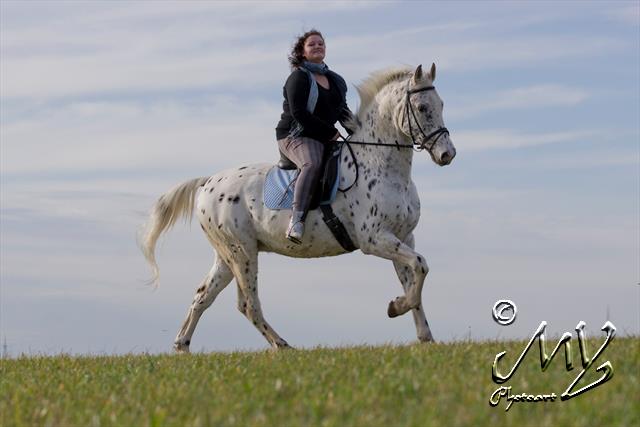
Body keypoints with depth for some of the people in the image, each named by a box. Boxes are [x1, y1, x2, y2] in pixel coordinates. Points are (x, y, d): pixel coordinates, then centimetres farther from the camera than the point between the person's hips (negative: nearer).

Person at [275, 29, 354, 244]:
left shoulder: (336, 80, 19)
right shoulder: (299, 77, -6)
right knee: (313, 163, -38)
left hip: (323, 140, 9)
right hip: (295, 136, -8)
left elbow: (343, 112, 21)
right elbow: (299, 113, -16)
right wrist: (331, 133, -15)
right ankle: (297, 221, -49)